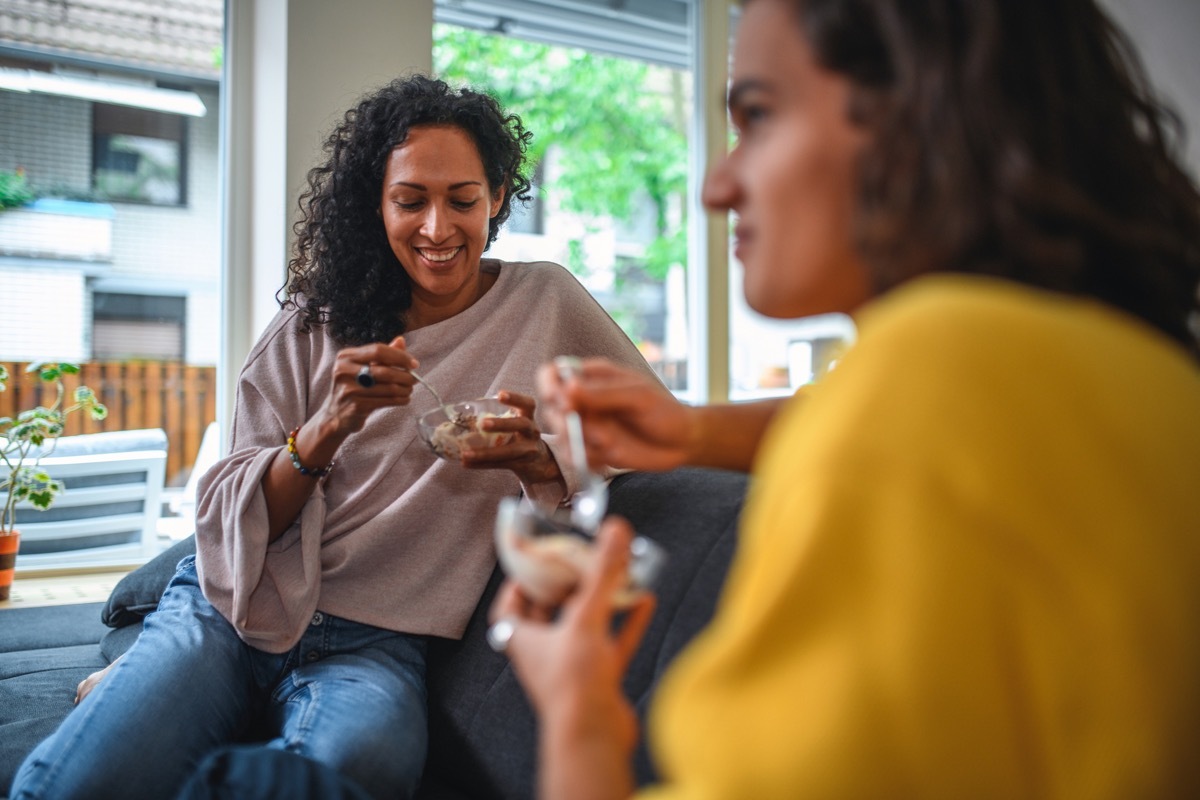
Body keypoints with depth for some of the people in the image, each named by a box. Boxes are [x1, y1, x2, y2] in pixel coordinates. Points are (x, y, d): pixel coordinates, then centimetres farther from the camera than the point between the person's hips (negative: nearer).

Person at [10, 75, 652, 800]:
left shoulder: (545, 302, 5)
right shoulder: (314, 326, 6)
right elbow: (230, 514, 2)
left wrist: (538, 458, -18)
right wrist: (328, 428, -20)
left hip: (376, 639, 0)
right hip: (239, 610, 1)